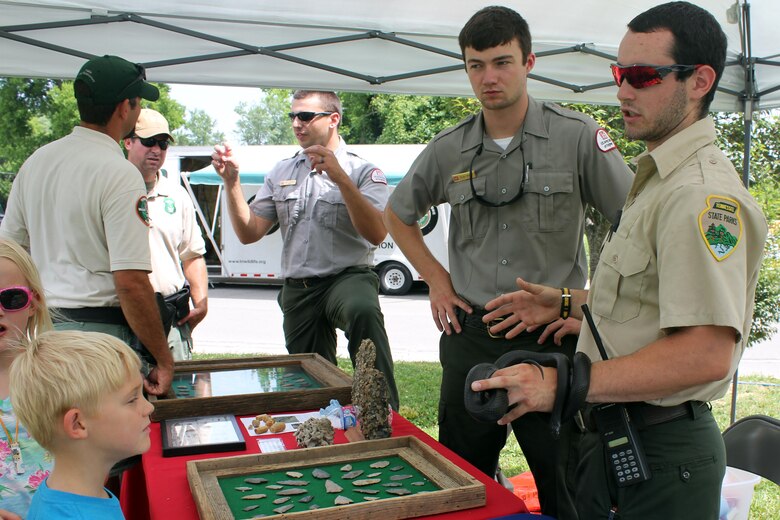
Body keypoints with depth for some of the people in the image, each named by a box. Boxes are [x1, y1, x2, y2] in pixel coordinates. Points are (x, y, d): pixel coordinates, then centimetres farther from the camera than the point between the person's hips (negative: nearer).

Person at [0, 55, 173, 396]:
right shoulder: (120, 174, -16)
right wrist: (163, 358, -14)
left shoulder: (35, 161, 8)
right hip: (99, 327, -8)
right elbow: (130, 282, -21)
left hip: (40, 326, 8)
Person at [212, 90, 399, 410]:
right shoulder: (281, 173, 15)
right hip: (297, 290, 5)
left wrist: (340, 178, -25)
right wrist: (231, 183, -2)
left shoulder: (361, 171, 0)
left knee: (363, 312, -39)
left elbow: (376, 234, -17)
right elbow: (248, 234, 10)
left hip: (348, 277, -5)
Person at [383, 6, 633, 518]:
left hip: (551, 337, -3)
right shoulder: (449, 149, 2)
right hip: (469, 333, 4)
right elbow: (398, 216, 17)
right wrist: (436, 280, 8)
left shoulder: (578, 136, -8)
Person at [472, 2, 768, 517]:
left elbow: (706, 353, -31)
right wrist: (568, 303, 17)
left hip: (661, 455, -9)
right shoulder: (657, 179, 13)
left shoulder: (702, 195, -23)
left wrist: (563, 383, -30)